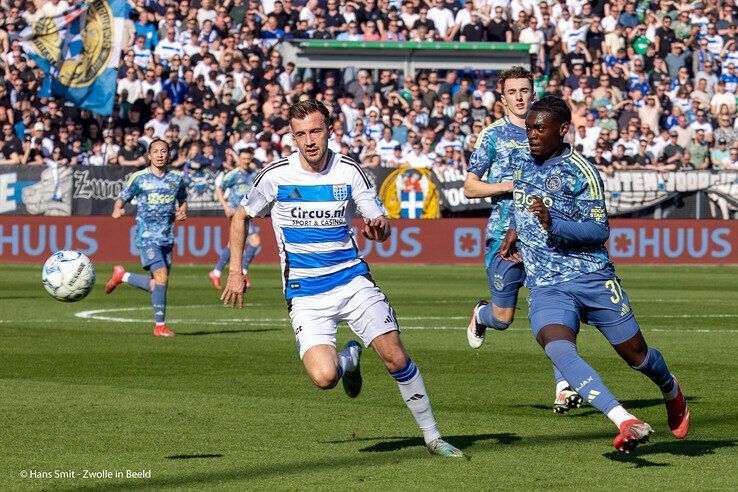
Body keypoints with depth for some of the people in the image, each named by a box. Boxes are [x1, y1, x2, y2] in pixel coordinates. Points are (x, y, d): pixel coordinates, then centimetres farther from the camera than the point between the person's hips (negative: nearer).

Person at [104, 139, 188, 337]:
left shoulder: (177, 178, 9)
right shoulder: (139, 178, -1)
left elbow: (183, 200, 23)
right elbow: (122, 198, 4)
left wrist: (182, 211, 0)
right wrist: (118, 209, -19)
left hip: (167, 237, 5)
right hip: (147, 236, -5)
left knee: (155, 285, 6)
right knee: (161, 276, -19)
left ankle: (122, 276, 32)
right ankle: (160, 325, -10)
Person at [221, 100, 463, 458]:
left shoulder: (348, 172, -1)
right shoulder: (276, 176, -6)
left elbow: (381, 224, 5)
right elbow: (241, 216, 10)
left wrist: (380, 226, -20)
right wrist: (235, 273, 6)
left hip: (353, 280, 2)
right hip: (305, 293, -1)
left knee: (396, 359, -8)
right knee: (324, 377, -20)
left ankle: (432, 436, 10)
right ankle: (349, 358, 17)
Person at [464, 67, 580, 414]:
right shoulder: (494, 134, 2)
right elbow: (470, 187, 1)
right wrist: (509, 186, -13)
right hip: (504, 237, -2)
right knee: (503, 317, 2)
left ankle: (564, 386, -14)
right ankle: (481, 315, 39)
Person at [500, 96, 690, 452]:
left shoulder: (579, 172, -10)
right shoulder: (524, 164, 11)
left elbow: (599, 231, -14)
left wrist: (553, 224, -27)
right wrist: (514, 230, 17)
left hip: (592, 277, -4)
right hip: (545, 287, 4)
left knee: (636, 355, 8)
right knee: (558, 349, -27)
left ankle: (672, 393, 45)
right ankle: (626, 423, -38)